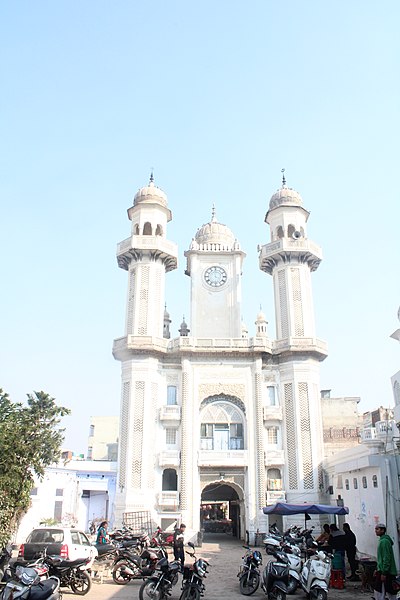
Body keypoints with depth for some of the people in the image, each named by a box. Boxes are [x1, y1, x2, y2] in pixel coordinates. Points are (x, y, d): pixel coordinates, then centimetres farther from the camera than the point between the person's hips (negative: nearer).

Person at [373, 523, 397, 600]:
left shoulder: (384, 541, -18)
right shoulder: (382, 540, 14)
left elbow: (387, 558, -22)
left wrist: (384, 573, -21)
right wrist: (378, 569, 22)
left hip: (385, 571, -10)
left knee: (378, 591, -7)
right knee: (390, 591, 14)